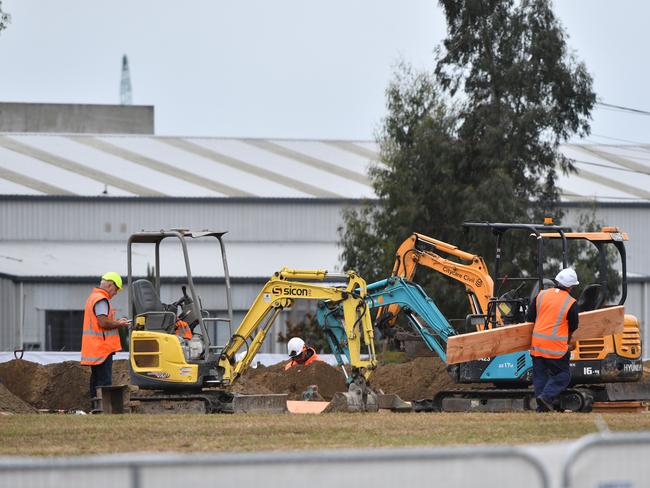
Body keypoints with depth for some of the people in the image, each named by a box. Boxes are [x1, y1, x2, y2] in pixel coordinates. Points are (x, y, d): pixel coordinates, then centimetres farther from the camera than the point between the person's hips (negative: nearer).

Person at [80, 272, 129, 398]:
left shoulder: (93, 297, 20)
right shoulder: (101, 300, -13)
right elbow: (103, 323, -21)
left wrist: (116, 322, 15)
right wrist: (119, 324, -7)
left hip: (94, 349, 10)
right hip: (102, 348, -10)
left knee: (97, 380, 12)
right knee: (104, 382, -11)